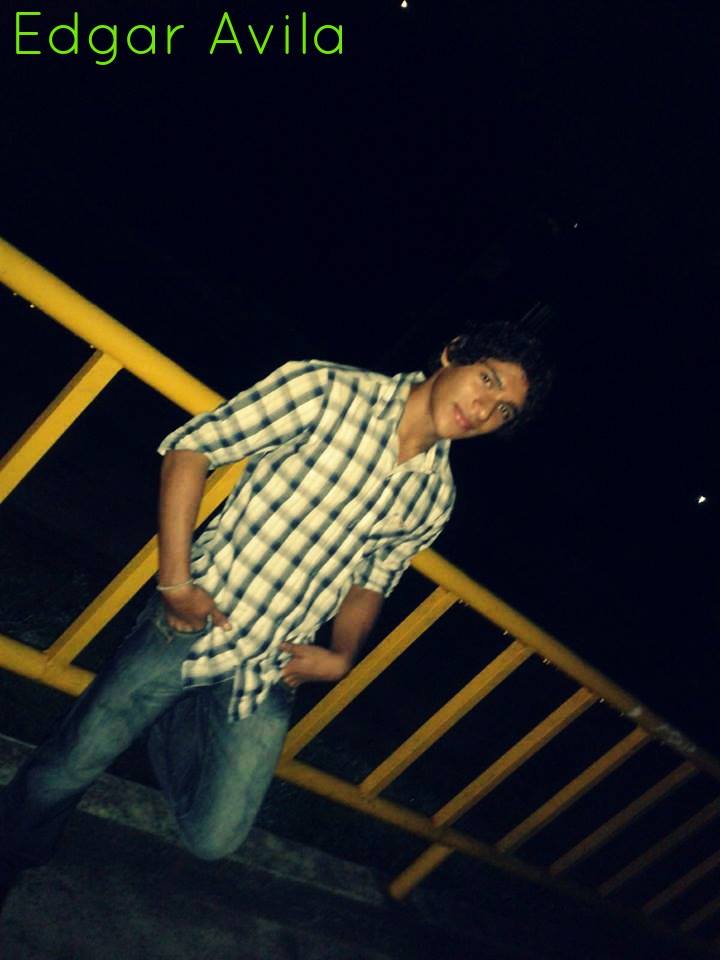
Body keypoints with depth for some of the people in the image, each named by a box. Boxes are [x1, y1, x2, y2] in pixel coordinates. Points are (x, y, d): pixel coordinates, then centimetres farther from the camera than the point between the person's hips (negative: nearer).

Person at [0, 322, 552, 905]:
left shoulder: (434, 499, 1)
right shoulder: (328, 391, -14)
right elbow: (190, 448, -11)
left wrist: (342, 656, -3)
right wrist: (175, 578, -15)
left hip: (273, 671, 4)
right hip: (190, 624, -3)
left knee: (212, 840, 3)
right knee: (62, 775, 7)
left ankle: (175, 720, 28)